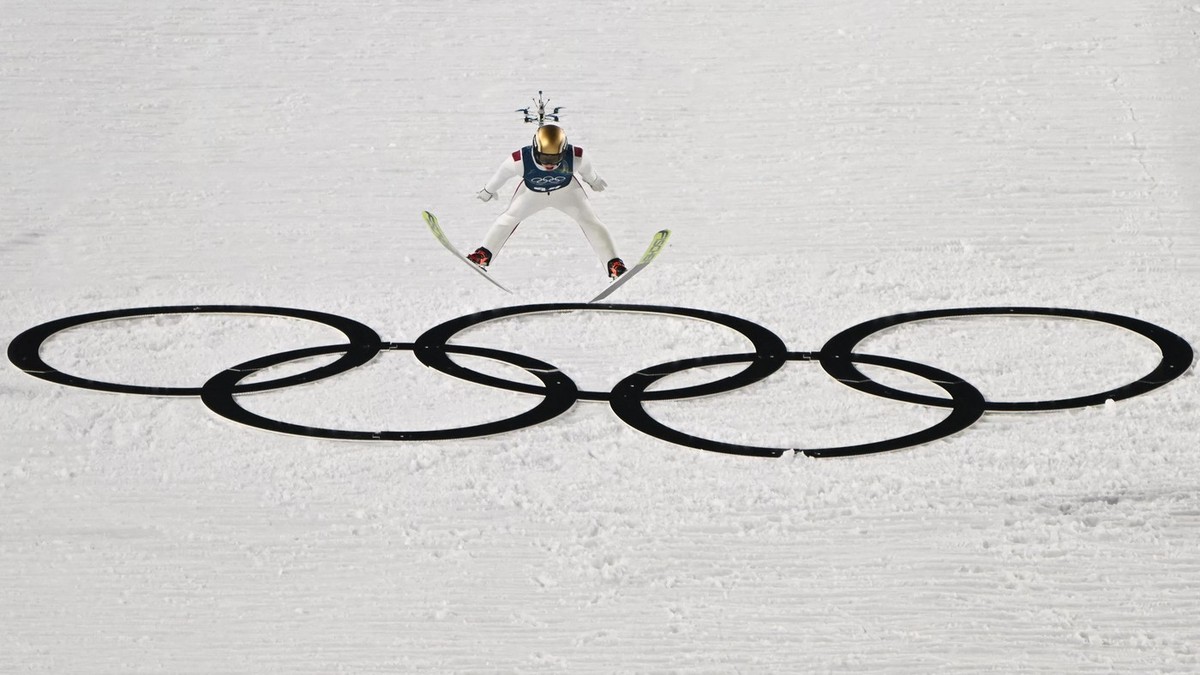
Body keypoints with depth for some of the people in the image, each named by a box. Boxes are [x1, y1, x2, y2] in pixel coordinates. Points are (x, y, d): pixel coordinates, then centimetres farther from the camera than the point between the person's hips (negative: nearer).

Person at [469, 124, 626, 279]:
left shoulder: (576, 157, -40)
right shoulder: (521, 160, -41)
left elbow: (586, 167, -14)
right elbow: (502, 174, -18)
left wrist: (593, 180, 8)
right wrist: (488, 190, 1)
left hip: (566, 188, 0)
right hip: (532, 190, 0)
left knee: (588, 219, -8)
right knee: (510, 217, -7)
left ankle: (613, 263, -4)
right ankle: (484, 255, 6)